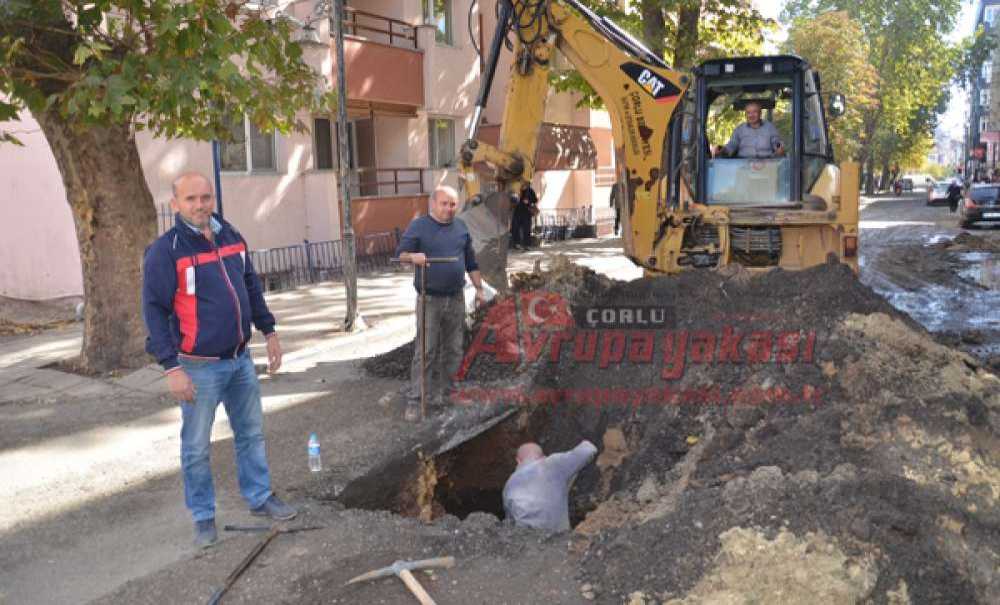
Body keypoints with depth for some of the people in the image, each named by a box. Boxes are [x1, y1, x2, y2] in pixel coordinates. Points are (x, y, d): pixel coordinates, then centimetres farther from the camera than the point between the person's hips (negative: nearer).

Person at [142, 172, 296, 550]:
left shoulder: (231, 237, 4)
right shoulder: (165, 250, -13)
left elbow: (252, 287, 15)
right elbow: (154, 310, -13)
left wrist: (269, 332, 14)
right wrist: (172, 368, -17)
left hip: (241, 359, 6)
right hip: (200, 367, -6)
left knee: (251, 433, 17)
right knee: (197, 447, 7)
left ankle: (260, 498, 33)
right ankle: (203, 517, 24)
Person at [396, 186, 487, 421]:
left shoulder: (461, 227, 10)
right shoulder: (419, 226, -3)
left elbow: (471, 262, 17)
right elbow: (401, 252, -10)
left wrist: (479, 288, 14)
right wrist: (413, 256, -32)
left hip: (456, 298, 5)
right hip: (430, 299, -5)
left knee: (453, 350, 9)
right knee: (425, 351, -7)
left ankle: (439, 392, 22)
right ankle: (414, 401, -1)